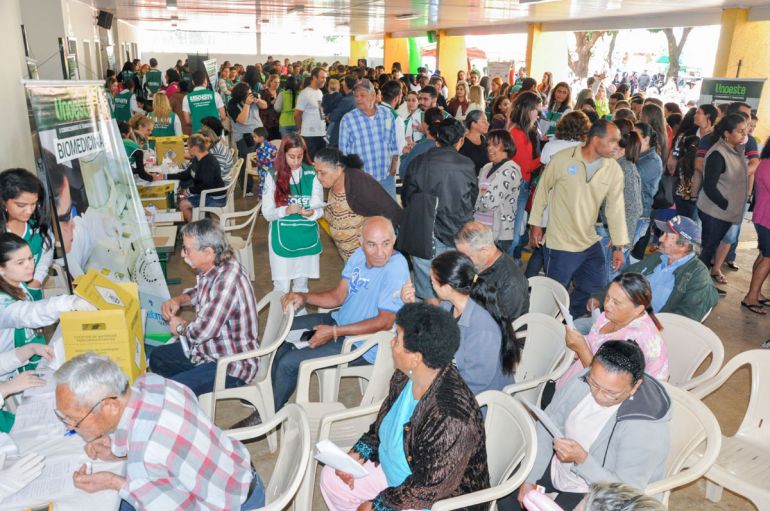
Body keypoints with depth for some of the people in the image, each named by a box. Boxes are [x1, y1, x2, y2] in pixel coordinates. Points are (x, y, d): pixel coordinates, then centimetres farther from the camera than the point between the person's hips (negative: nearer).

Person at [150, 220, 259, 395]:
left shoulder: (227, 280, -30)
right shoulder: (209, 268, -1)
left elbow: (203, 331, -29)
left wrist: (181, 327, -7)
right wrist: (178, 299, 4)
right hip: (209, 347, 10)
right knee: (157, 357, 19)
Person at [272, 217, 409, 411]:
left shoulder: (396, 268, -28)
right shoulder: (359, 255, -3)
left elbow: (385, 322, -26)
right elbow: (338, 296, 4)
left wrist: (333, 332, -24)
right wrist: (304, 297, -13)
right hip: (340, 319, 9)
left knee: (288, 363, -12)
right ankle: (271, 394, 32)